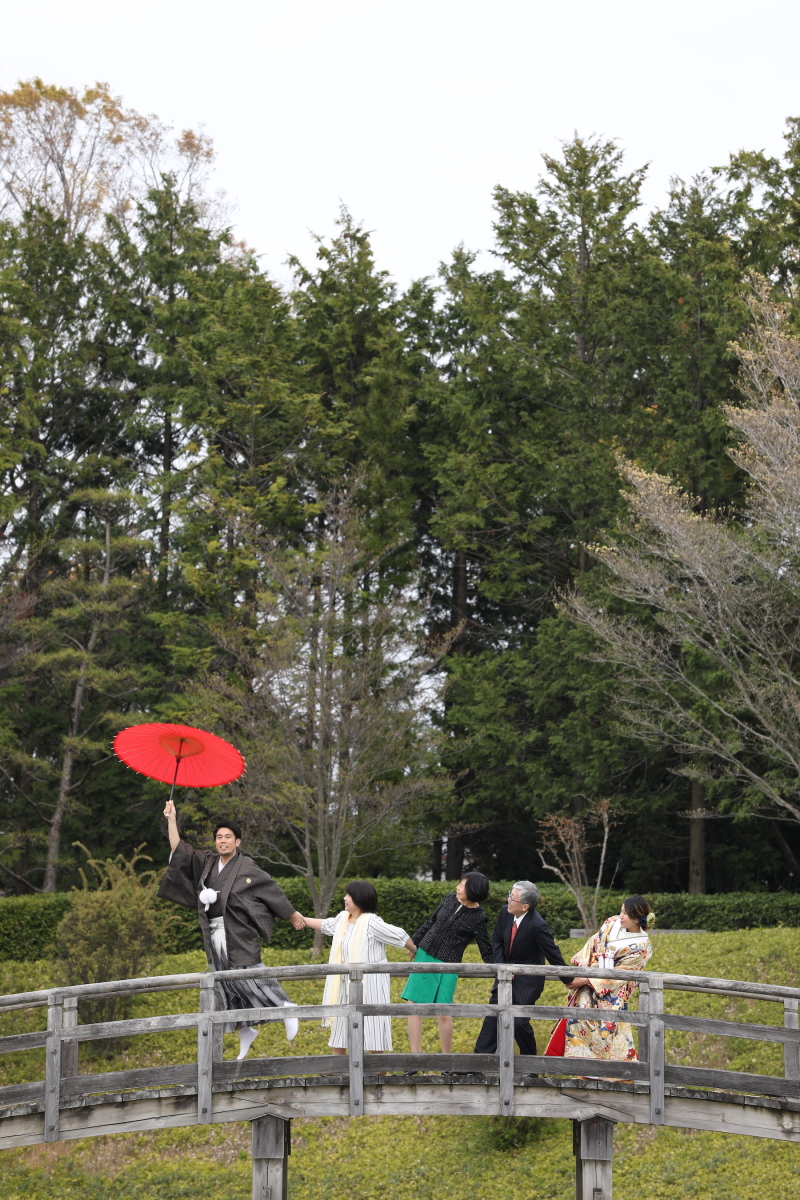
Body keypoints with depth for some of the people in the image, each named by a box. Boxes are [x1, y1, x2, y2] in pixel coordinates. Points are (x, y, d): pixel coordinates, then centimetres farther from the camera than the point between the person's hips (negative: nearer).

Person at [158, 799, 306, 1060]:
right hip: (215, 936, 6)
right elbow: (179, 850, 9)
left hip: (239, 936, -6)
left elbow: (272, 890, 3)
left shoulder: (246, 868, -5)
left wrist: (292, 914, 9)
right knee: (225, 985, 7)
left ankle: (286, 1009, 11)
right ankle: (245, 1030, 18)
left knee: (248, 978, -8)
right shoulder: (206, 862, 10)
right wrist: (171, 819, 3)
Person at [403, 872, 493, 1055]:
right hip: (424, 956, 5)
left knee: (443, 1013, -6)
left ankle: (446, 1057, 12)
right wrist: (414, 943, 20)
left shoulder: (478, 919, -11)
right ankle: (415, 1054, 9)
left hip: (447, 966, -5)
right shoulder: (450, 899, 3)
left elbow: (487, 952, -7)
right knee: (414, 1006, 1)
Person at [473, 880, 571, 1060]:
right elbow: (496, 940, 6)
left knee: (519, 1022, -7)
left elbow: (553, 954, -20)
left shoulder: (538, 925, -28)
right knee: (492, 1018, 8)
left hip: (527, 980, -6)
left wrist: (568, 980, -13)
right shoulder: (505, 912, -9)